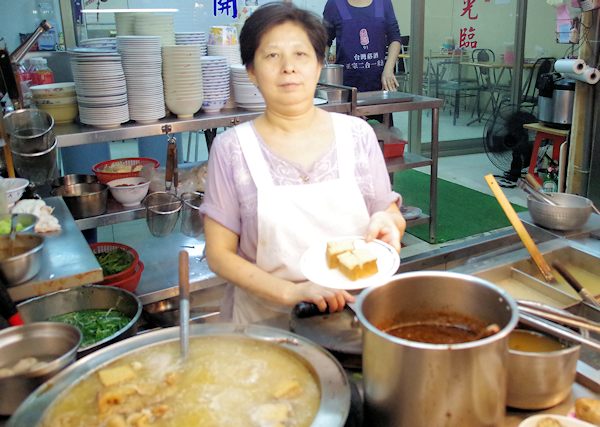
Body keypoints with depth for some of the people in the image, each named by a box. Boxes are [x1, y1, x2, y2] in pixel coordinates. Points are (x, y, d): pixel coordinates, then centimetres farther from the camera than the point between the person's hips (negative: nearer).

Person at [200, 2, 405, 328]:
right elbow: (219, 254, -3)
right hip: (265, 322, -1)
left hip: (354, 312, 2)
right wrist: (291, 291, -16)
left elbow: (393, 218, 12)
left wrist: (386, 222, -11)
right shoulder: (231, 148, -4)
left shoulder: (357, 134, 2)